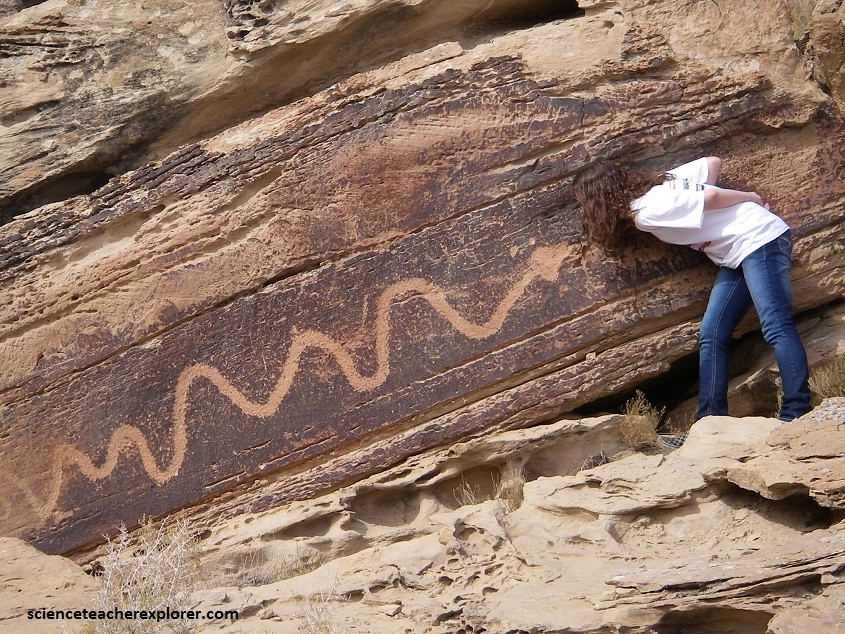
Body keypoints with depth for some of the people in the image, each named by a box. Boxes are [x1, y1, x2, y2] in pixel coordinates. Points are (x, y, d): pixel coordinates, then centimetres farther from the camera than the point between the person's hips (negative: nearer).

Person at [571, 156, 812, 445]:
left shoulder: (646, 212, -15)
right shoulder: (659, 184, 11)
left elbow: (711, 197, -17)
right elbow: (712, 162, 14)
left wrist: (751, 198, -2)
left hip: (760, 237, -9)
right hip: (735, 257, 9)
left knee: (776, 327, -18)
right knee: (711, 337, 2)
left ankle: (797, 416, -23)